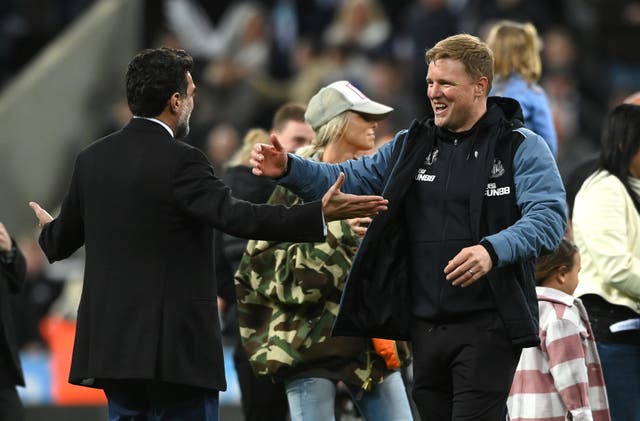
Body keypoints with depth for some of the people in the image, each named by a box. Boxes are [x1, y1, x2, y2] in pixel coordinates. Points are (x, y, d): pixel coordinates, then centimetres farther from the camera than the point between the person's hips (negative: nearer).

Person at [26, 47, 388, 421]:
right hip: (175, 348, -7)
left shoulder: (92, 159, 8)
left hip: (112, 344, 7)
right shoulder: (180, 161, -14)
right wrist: (320, 214, -24)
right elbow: (237, 216, -24)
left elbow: (61, 242, 18)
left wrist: (48, 230, 43)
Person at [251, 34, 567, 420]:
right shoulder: (412, 145, 15)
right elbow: (347, 180, 16)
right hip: (426, 326, 6)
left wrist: (493, 250, -32)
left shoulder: (521, 148, -3)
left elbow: (550, 215, -15)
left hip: (488, 326, -6)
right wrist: (289, 169, -3)